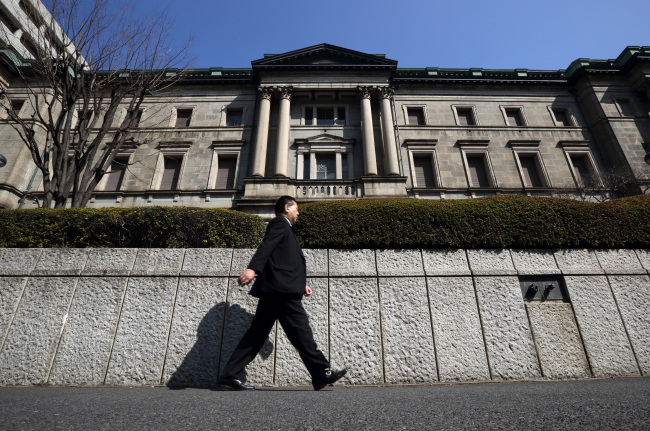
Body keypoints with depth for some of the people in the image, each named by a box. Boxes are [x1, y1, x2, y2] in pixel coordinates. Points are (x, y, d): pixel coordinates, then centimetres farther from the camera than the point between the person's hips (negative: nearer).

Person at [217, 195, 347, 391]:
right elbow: (266, 246, -19)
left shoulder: (283, 228, 29)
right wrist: (253, 268, -33)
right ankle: (322, 374, 3)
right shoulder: (280, 223, 0)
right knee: (300, 330, -5)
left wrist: (301, 284, 22)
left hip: (271, 290, 10)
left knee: (257, 332, 8)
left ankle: (230, 375, 11)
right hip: (281, 289, -10)